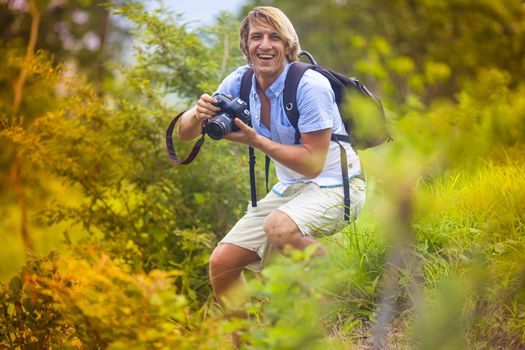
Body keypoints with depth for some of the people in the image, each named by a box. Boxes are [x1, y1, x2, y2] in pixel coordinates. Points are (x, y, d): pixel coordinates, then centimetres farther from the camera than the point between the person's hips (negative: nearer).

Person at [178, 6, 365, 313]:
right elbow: (184, 133, -1)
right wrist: (199, 113, -24)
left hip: (336, 184, -7)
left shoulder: (310, 85, -22)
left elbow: (313, 163, -22)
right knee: (221, 264, 1)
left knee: (280, 227, -37)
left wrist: (255, 140, -27)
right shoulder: (240, 82, -3)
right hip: (290, 188, 7)